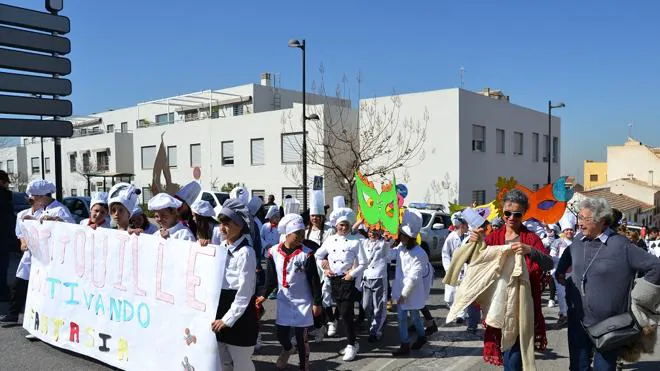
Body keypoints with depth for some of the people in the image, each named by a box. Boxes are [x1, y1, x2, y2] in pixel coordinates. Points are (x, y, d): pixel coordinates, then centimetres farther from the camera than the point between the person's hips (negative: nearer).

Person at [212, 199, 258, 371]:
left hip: (239, 316, -7)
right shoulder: (221, 248, 6)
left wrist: (228, 319, -16)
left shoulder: (245, 252, -17)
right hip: (220, 309, 7)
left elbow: (244, 293, -18)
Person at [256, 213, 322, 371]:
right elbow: (271, 278, 4)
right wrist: (263, 295, -4)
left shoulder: (307, 253, -12)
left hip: (302, 302, -2)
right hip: (283, 301, 2)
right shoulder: (273, 252, -6)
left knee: (301, 338, 6)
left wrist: (317, 303, -7)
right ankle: (287, 349, 45)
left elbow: (314, 280, -8)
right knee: (281, 334, 10)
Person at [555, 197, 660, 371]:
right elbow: (566, 258, 25)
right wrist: (560, 273, 14)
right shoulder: (578, 242, 3)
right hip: (578, 321, 5)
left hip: (608, 325, -4)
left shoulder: (621, 246, -14)